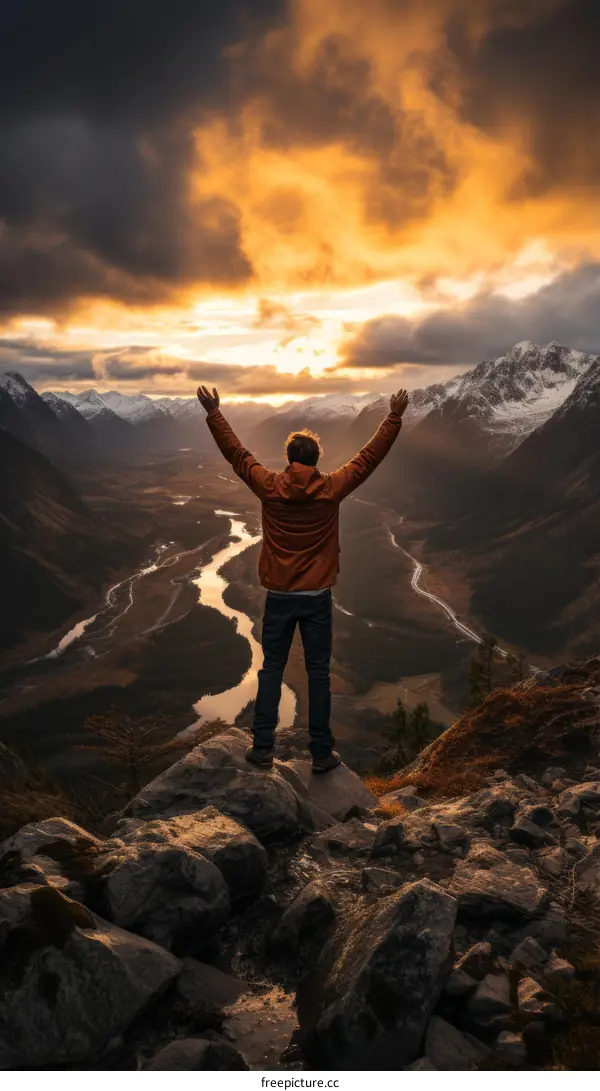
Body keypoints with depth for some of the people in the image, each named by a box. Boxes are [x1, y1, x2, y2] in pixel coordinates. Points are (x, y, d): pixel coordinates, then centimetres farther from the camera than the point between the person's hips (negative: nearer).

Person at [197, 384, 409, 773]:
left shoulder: (269, 488, -6)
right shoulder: (332, 489, -8)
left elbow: (237, 453, 4)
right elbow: (370, 456, 0)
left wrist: (214, 412, 12)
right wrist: (395, 417, 7)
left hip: (279, 595, 1)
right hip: (317, 596, -1)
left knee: (272, 669, 11)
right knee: (319, 673, 6)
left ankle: (263, 748, 16)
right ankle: (322, 753, 13)